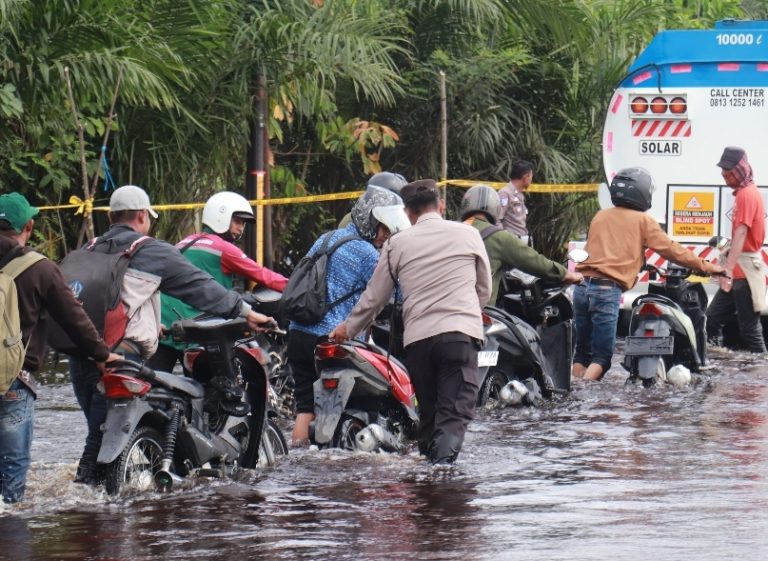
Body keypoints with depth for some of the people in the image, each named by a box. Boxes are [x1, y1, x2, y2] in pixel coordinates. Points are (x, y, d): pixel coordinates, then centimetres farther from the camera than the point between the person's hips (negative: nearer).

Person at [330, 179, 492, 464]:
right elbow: (484, 289, 19)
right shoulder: (468, 234, 10)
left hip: (417, 337, 2)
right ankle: (444, 461, -32)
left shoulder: (397, 244, 10)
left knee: (428, 412, 14)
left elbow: (374, 297, 17)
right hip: (461, 333, -2)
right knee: (455, 413, -11)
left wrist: (349, 327, 34)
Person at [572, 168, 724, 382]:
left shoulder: (601, 216, 18)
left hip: (582, 285, 5)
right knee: (601, 356, -4)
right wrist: (705, 266, 11)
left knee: (582, 351, 13)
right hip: (607, 290, -5)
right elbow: (670, 249, 3)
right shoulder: (643, 221, 3)